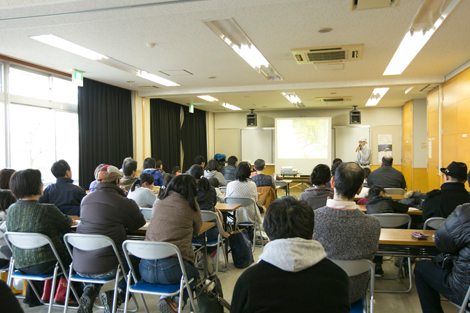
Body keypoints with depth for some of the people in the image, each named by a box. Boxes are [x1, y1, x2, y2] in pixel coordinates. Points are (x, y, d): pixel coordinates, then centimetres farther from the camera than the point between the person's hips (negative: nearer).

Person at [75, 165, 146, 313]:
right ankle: (118, 295, 4)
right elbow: (140, 223, 5)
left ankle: (90, 291, 16)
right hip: (105, 267, -5)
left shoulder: (86, 199, 10)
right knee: (136, 259, 21)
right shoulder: (124, 203, -9)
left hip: (79, 266, 6)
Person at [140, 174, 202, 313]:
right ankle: (176, 299, 1)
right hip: (171, 269, -5)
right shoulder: (191, 204, 3)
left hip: (146, 269, 5)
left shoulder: (158, 203, 12)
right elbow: (197, 230, 18)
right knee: (194, 273, 28)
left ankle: (165, 296, 9)